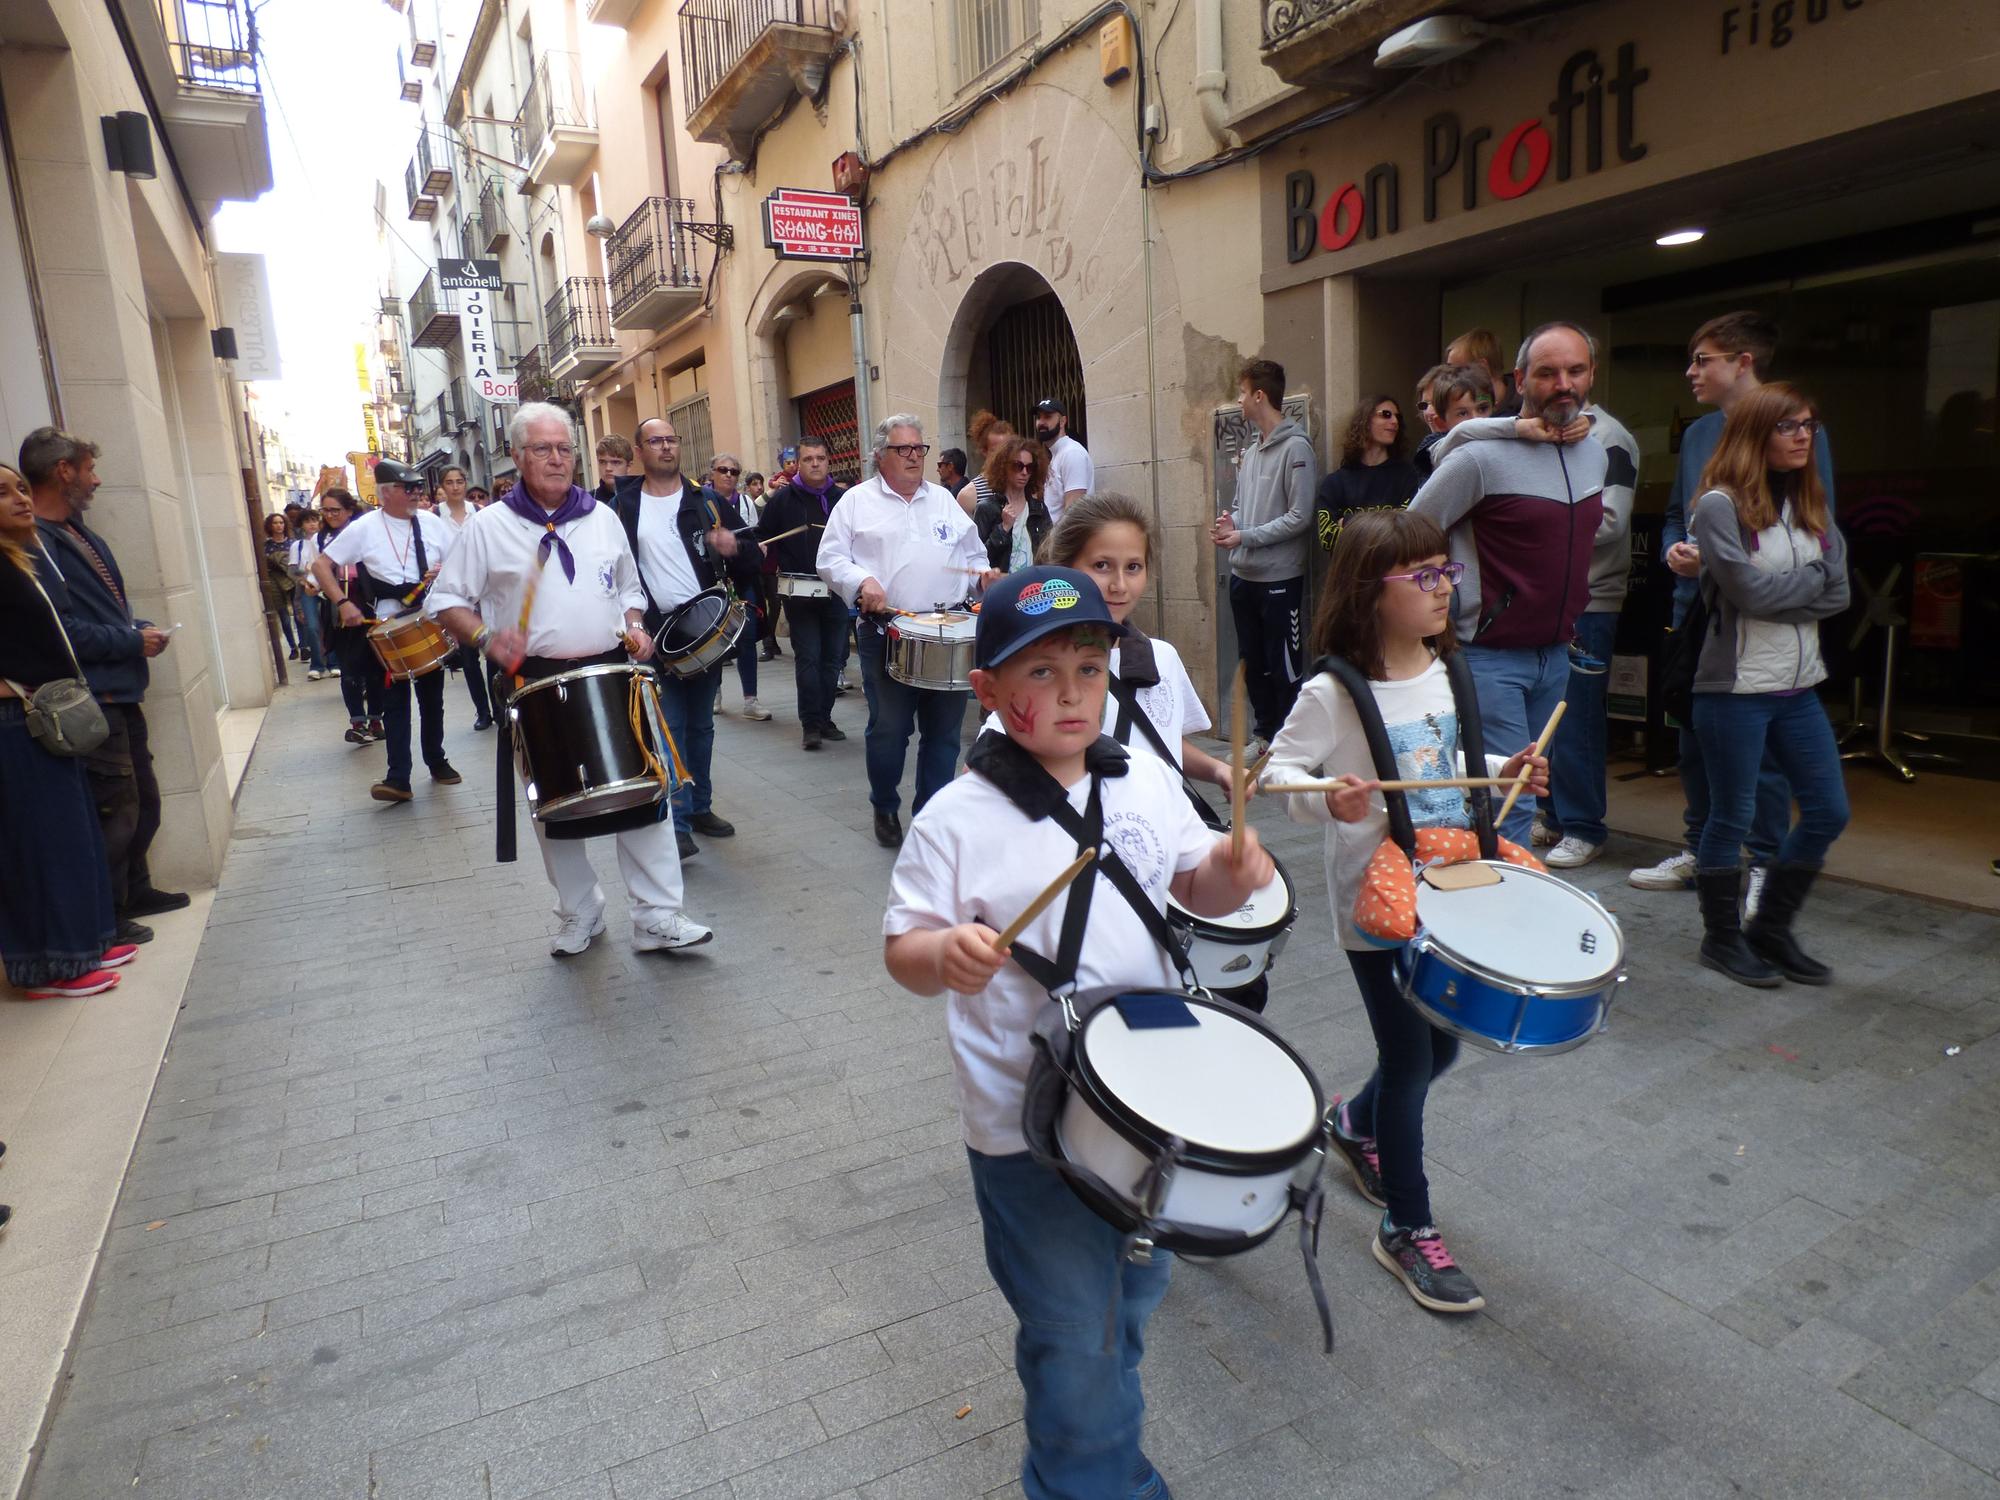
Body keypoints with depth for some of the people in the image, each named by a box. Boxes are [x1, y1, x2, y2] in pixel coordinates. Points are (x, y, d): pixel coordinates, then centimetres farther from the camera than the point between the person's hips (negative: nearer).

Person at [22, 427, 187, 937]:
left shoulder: (81, 536, 15)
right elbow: (57, 628, -24)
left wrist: (143, 629, 5)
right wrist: (132, 642, -15)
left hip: (121, 693, 10)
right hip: (92, 699, -10)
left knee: (144, 802, 19)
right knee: (117, 812, -1)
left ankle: (135, 890, 36)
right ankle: (105, 917, 14)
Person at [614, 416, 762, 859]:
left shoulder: (706, 501, 7)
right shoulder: (622, 506, 2)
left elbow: (752, 556, 7)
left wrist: (735, 548, -16)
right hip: (655, 631, -3)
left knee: (701, 726, 13)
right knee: (669, 729, -6)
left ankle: (700, 807, 26)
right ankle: (678, 824, -3)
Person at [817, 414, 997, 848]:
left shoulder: (944, 500, 17)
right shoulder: (857, 501, 6)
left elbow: (972, 553, 22)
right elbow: (831, 558, 1)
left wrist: (983, 572, 1)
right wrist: (862, 581, -17)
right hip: (886, 633, -3)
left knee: (943, 730, 6)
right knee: (888, 729, 0)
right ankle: (885, 808, 22)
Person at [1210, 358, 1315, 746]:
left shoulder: (1295, 448, -11)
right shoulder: (1249, 452, 12)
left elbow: (1300, 517, -16)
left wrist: (1245, 536, -16)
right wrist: (1230, 522, -2)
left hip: (1279, 578, -8)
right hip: (1243, 575, 8)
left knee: (1283, 668, 1)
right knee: (1252, 663, 15)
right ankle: (1264, 733, 29)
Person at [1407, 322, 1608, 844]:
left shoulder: (1596, 454, 10)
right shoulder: (1482, 456, -15)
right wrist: (1447, 617, -8)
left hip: (1555, 654, 7)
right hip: (1489, 658, -7)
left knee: (1525, 791, 15)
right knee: (1510, 803, -7)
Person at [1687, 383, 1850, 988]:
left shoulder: (1810, 504, 10)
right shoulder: (1720, 506, -10)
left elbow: (1838, 594, 1)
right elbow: (1751, 591, -19)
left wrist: (1781, 593, -12)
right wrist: (1812, 577, -4)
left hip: (1799, 687, 7)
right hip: (1735, 689, -7)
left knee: (1828, 811, 10)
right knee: (1732, 817, 3)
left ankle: (1771, 930, 26)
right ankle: (1721, 938, 21)